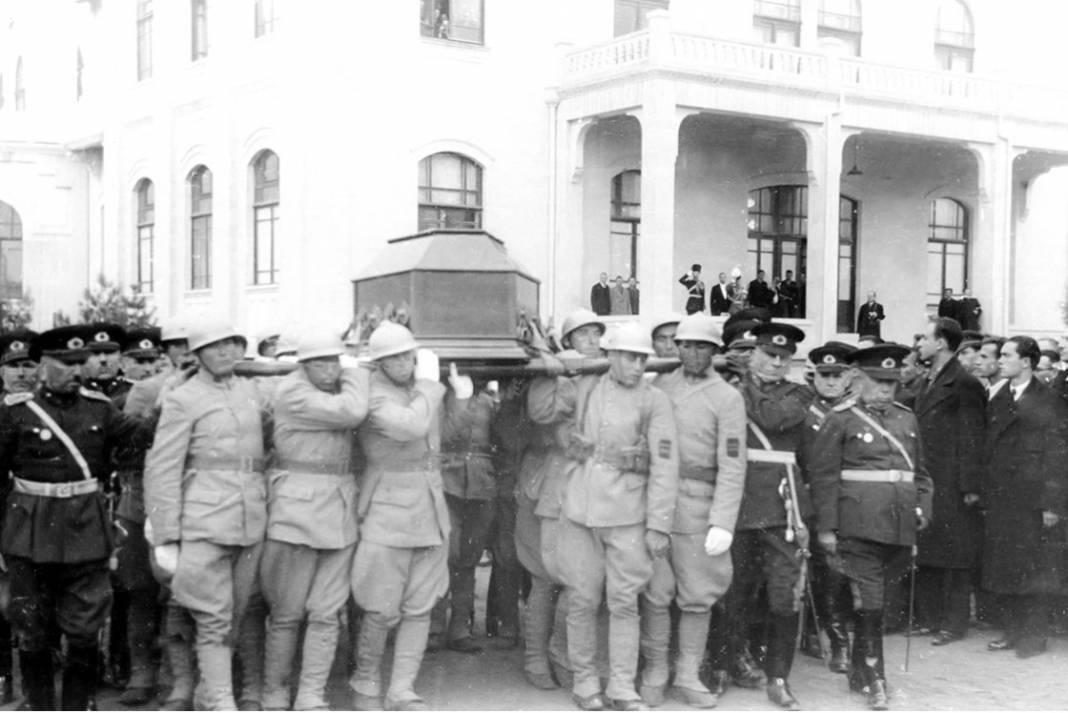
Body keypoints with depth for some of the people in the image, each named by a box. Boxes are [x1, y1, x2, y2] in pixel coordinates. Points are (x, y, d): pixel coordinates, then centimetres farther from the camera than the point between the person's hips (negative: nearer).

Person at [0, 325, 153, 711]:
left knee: (84, 631, 4)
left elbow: (141, 433, 2)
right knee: (33, 633, 9)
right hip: (31, 534, -2)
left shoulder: (99, 407, 4)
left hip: (86, 530, 2)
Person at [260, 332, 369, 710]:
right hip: (298, 507, -6)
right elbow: (351, 413, -20)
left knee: (327, 613, 2)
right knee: (287, 614, 4)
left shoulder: (338, 389, 12)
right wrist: (357, 371, -6)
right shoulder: (292, 391, -12)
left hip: (340, 510, 6)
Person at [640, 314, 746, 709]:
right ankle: (655, 671, 16)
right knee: (654, 592, 3)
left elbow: (732, 466, -8)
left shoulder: (727, 398, -2)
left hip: (698, 508, -2)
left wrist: (723, 523, -15)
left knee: (698, 595, 6)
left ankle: (687, 677, 18)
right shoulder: (658, 386, 10)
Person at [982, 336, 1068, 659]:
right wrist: (984, 493, 5)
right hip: (999, 498, 6)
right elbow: (988, 449, 11)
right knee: (1002, 568, 8)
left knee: (1033, 570, 1)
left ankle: (1033, 635, 11)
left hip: (1032, 499, -6)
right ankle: (1012, 631, 19)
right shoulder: (997, 400, 12)